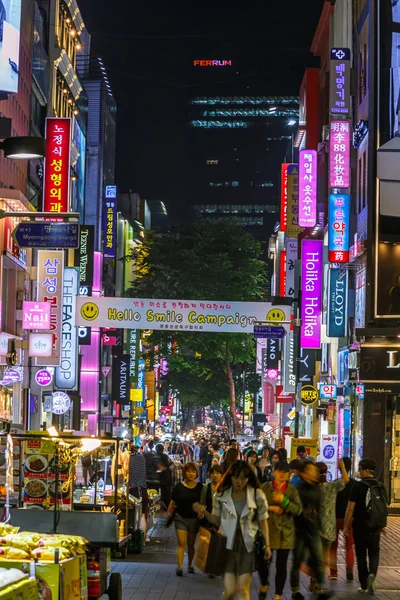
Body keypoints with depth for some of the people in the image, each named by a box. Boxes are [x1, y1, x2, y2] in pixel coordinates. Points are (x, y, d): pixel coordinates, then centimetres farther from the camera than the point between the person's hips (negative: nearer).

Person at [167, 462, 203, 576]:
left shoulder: (199, 487, 2)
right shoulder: (179, 487, -3)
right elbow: (172, 503, 0)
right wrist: (168, 515, -4)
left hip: (194, 519, 2)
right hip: (181, 518, -2)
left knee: (191, 544, 13)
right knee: (181, 543, -10)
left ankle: (190, 565, 29)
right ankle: (179, 567, -14)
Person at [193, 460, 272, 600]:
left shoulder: (257, 495, -7)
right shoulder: (222, 495, -4)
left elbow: (263, 521, 1)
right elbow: (217, 521, 5)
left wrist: (267, 545, -1)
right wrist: (204, 512, -12)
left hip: (247, 545, 0)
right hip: (228, 545, 1)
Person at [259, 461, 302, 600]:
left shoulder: (292, 490, 3)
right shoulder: (264, 488, 3)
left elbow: (298, 510, -5)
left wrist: (284, 501, -17)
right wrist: (270, 507, -13)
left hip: (285, 533, 0)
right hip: (267, 530, 0)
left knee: (281, 565, 2)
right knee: (263, 561, 1)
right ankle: (264, 585, 32)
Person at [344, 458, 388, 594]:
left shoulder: (358, 486, -11)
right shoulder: (380, 487, 5)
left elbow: (350, 508, -12)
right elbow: (385, 507, 11)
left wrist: (346, 526, -5)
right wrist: (382, 524, 23)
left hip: (360, 526, -3)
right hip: (376, 527, 3)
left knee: (361, 555, 8)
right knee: (374, 553, 13)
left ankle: (364, 585, 10)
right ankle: (372, 574, -14)